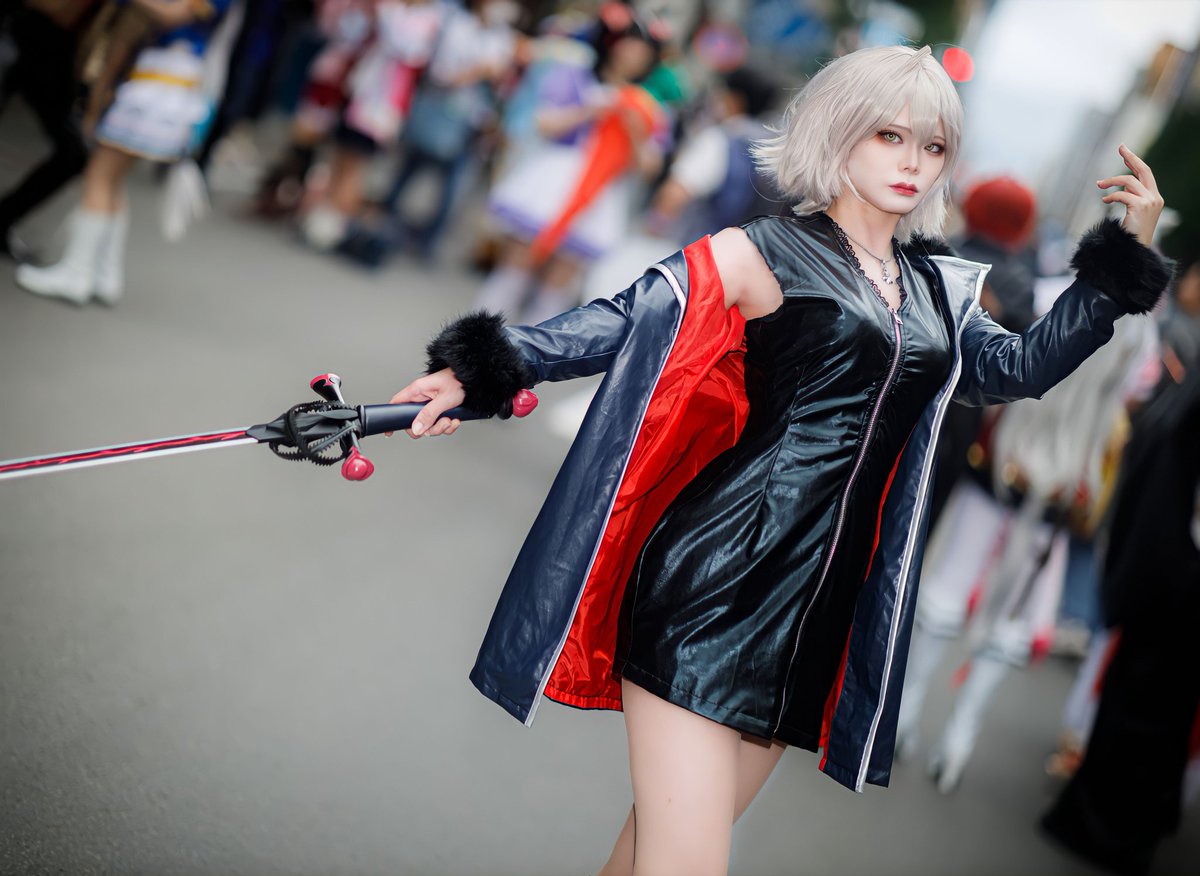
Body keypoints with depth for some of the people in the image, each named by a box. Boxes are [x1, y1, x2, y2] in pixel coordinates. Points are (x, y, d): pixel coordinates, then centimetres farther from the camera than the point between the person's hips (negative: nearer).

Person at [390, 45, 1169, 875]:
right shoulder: (767, 254, -1)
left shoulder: (937, 295, 18)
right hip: (712, 586, -6)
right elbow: (623, 322, -7)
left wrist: (1125, 259, 16)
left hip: (816, 613, 6)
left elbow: (1020, 365, 22)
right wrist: (486, 368, -17)